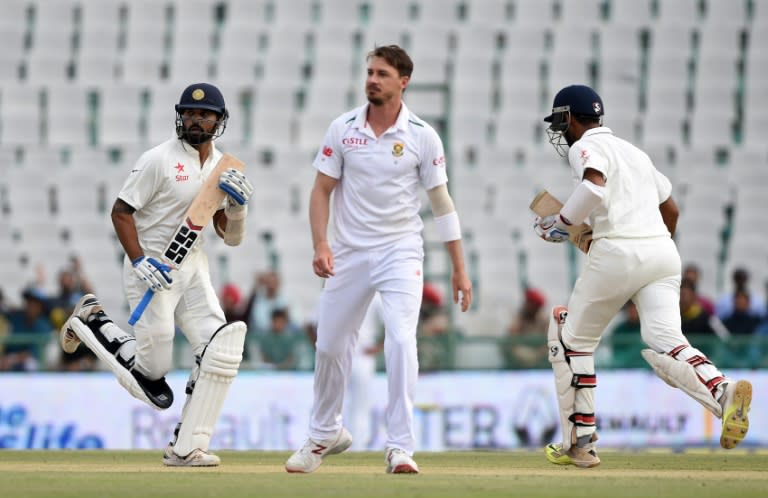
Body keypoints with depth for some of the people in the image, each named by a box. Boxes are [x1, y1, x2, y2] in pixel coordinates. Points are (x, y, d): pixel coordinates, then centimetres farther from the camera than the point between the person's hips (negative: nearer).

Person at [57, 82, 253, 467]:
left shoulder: (223, 167, 8)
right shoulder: (159, 160, -11)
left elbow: (231, 237, 9)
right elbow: (120, 212, -11)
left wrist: (237, 205, -11)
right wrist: (139, 261, -22)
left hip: (193, 266, 6)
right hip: (152, 268, -6)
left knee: (220, 347, -12)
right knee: (153, 370, -6)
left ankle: (186, 447, -7)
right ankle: (91, 321, 20)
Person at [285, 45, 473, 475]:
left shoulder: (422, 136, -5)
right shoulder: (343, 129, -2)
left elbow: (441, 202, -1)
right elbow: (322, 190, 3)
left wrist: (460, 268, -2)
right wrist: (320, 244, -12)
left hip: (401, 253, -2)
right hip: (350, 254, 3)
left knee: (401, 339, -19)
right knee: (330, 345, 10)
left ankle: (401, 446, -15)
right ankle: (326, 434, 32)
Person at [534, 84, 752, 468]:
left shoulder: (586, 147, 2)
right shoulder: (634, 151, 28)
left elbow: (594, 187, -20)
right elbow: (671, 210, 32)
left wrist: (560, 223, -6)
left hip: (617, 251, -6)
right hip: (664, 250, 7)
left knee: (571, 337, 13)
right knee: (664, 345, -10)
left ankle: (579, 442, 12)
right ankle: (723, 391, -41)